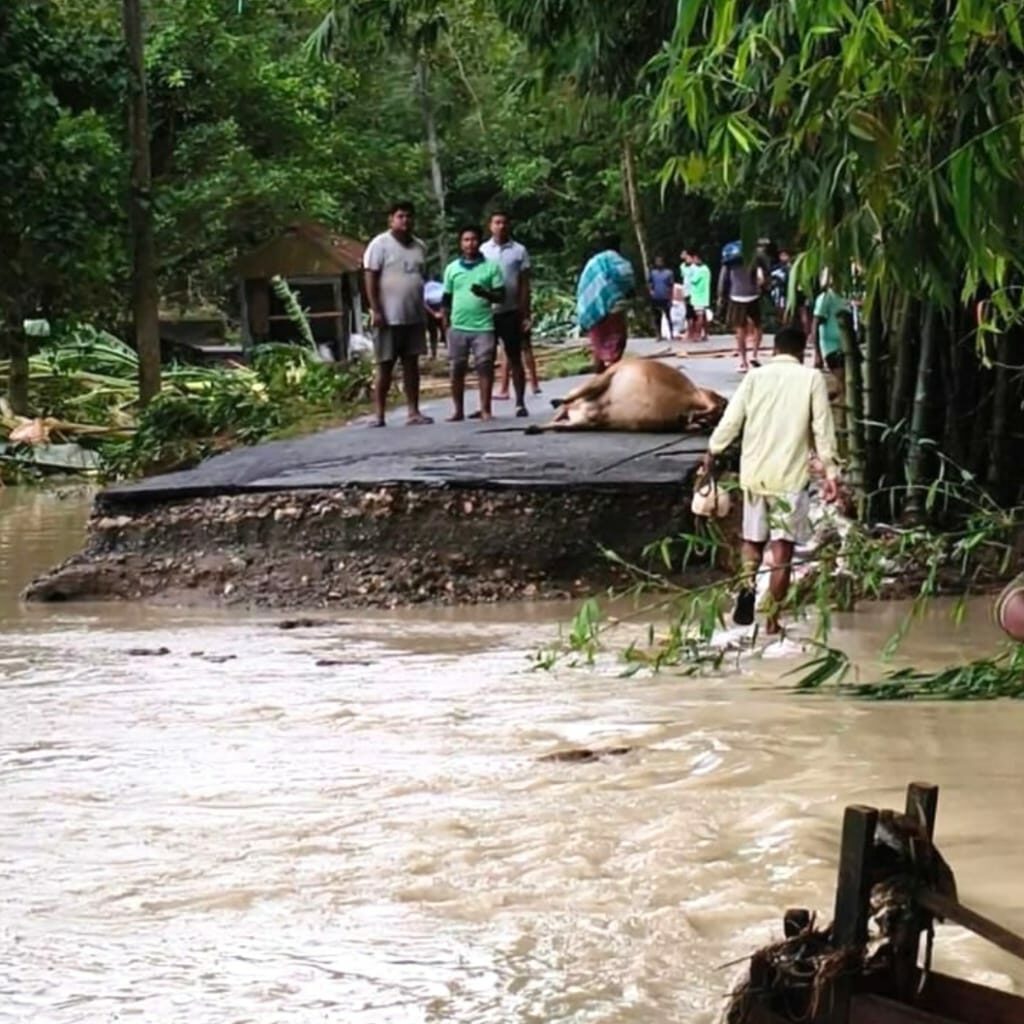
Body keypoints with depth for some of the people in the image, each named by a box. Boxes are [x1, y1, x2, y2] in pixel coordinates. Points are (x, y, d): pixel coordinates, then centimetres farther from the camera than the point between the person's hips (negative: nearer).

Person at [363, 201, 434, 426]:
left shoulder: (419, 247, 13)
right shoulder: (380, 244, -5)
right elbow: (370, 278, -9)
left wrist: (424, 310, 16)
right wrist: (376, 311, -15)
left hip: (414, 317, 5)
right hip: (389, 318, -5)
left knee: (412, 364, 6)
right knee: (385, 367, -2)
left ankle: (413, 412, 9)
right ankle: (379, 415, 0)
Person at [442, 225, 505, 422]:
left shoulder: (491, 267, 3)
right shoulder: (452, 268, 10)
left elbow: (501, 295, 1)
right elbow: (447, 299, 14)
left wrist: (485, 293, -18)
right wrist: (445, 323, 9)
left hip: (483, 326, -2)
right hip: (458, 327, 2)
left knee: (484, 368, -4)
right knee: (457, 369, 5)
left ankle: (485, 409, 1)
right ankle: (458, 410, 12)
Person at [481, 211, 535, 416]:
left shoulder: (519, 251, 2)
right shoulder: (483, 250, 5)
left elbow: (525, 285, 4)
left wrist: (525, 315, -2)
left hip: (511, 311, -1)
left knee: (515, 358, 3)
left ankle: (520, 403, 6)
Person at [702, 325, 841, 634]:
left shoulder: (756, 377, 4)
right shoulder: (812, 379, 0)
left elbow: (731, 420, 1)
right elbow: (823, 430, -4)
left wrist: (711, 453, 11)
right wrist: (831, 472, 0)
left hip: (754, 473, 2)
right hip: (791, 474, -2)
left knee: (753, 539, 18)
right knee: (783, 548, 2)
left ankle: (748, 583, -10)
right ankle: (773, 618, 0)